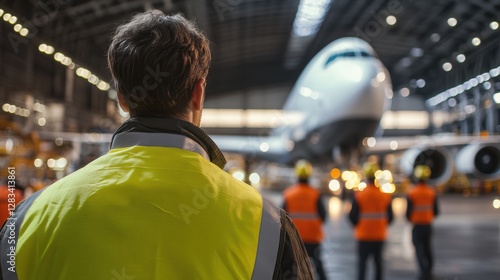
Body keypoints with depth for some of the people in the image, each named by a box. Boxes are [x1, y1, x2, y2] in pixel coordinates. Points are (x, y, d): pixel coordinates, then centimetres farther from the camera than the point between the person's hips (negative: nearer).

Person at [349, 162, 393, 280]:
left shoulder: (358, 196, -10)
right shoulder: (386, 196, -2)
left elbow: (353, 216, -8)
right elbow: (390, 217, 2)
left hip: (364, 235, -2)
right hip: (380, 235, 2)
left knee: (362, 261, 5)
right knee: (378, 261, 13)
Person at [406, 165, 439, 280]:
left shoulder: (411, 193, -12)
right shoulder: (432, 192, -2)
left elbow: (408, 212, -12)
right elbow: (436, 211, -1)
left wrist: (410, 219, 10)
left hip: (417, 225, -4)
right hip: (428, 225, 4)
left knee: (419, 248, 3)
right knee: (428, 247, 18)